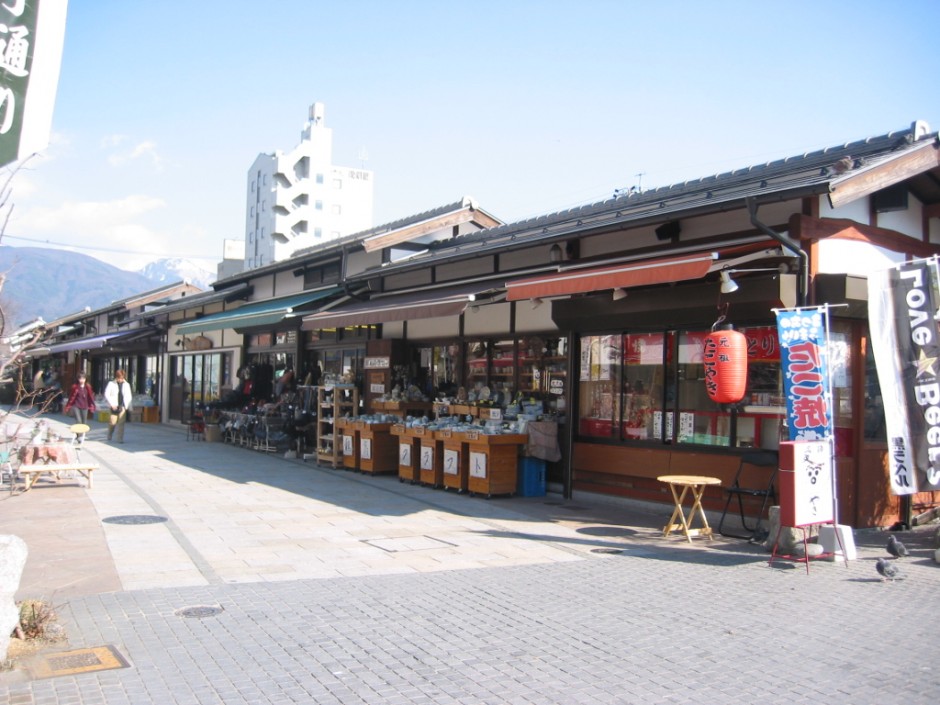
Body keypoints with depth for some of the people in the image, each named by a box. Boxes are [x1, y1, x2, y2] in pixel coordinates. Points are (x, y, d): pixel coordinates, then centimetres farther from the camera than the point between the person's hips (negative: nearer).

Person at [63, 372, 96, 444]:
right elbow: (71, 397, -1)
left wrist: (92, 406, 5)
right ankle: (79, 437, -13)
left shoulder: (88, 387, -1)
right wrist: (67, 407, 3)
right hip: (76, 406, -2)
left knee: (84, 422, 8)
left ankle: (82, 437, 23)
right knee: (78, 421, -15)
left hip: (85, 407, 2)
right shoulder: (75, 386, -5)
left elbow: (91, 397, 4)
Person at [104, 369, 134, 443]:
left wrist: (130, 407, 7)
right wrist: (112, 404, -11)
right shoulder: (111, 384, -1)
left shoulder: (126, 385, 6)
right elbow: (106, 394, -3)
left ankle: (120, 439, 0)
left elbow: (129, 396, 10)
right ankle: (109, 437, 27)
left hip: (123, 406, 2)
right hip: (114, 406, -2)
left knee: (121, 423, -3)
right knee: (112, 422, 0)